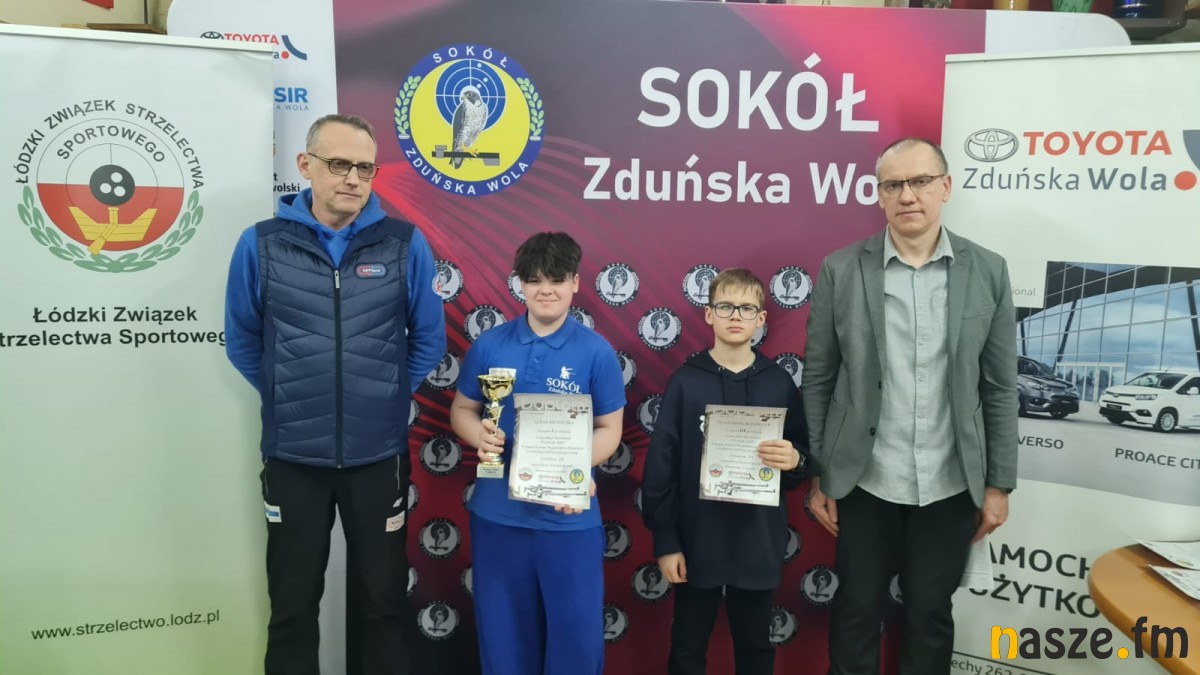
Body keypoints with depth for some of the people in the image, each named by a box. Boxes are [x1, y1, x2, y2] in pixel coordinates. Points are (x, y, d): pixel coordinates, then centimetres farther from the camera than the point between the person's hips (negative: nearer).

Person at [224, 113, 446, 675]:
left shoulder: (404, 244, -5)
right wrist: (290, 399, 6)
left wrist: (387, 396, 6)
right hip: (292, 456, 0)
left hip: (378, 455, 0)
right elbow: (242, 342, 6)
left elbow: (428, 339, 4)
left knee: (383, 599, 15)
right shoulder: (262, 244, -4)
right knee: (292, 603, 15)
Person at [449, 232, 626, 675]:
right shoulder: (489, 345, -1)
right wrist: (480, 437, -13)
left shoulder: (596, 352, -6)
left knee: (576, 630, 8)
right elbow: (462, 410, 9)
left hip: (570, 518, -2)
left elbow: (609, 429, -2)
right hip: (498, 512, 2)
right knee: (503, 630, 16)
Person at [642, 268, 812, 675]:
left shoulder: (779, 383, 0)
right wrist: (664, 540, -7)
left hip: (758, 545, 2)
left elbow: (802, 460, 7)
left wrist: (794, 461, -17)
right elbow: (661, 466, -4)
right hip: (697, 542, -1)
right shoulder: (685, 381, -5)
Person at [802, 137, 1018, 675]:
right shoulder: (841, 269, -5)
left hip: (949, 486, 1)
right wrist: (817, 477, -1)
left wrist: (999, 484, 3)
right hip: (865, 482, -1)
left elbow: (999, 388, 3)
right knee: (856, 609, 12)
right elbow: (817, 380, -2)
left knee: (930, 614, 15)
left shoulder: (988, 271, -1)